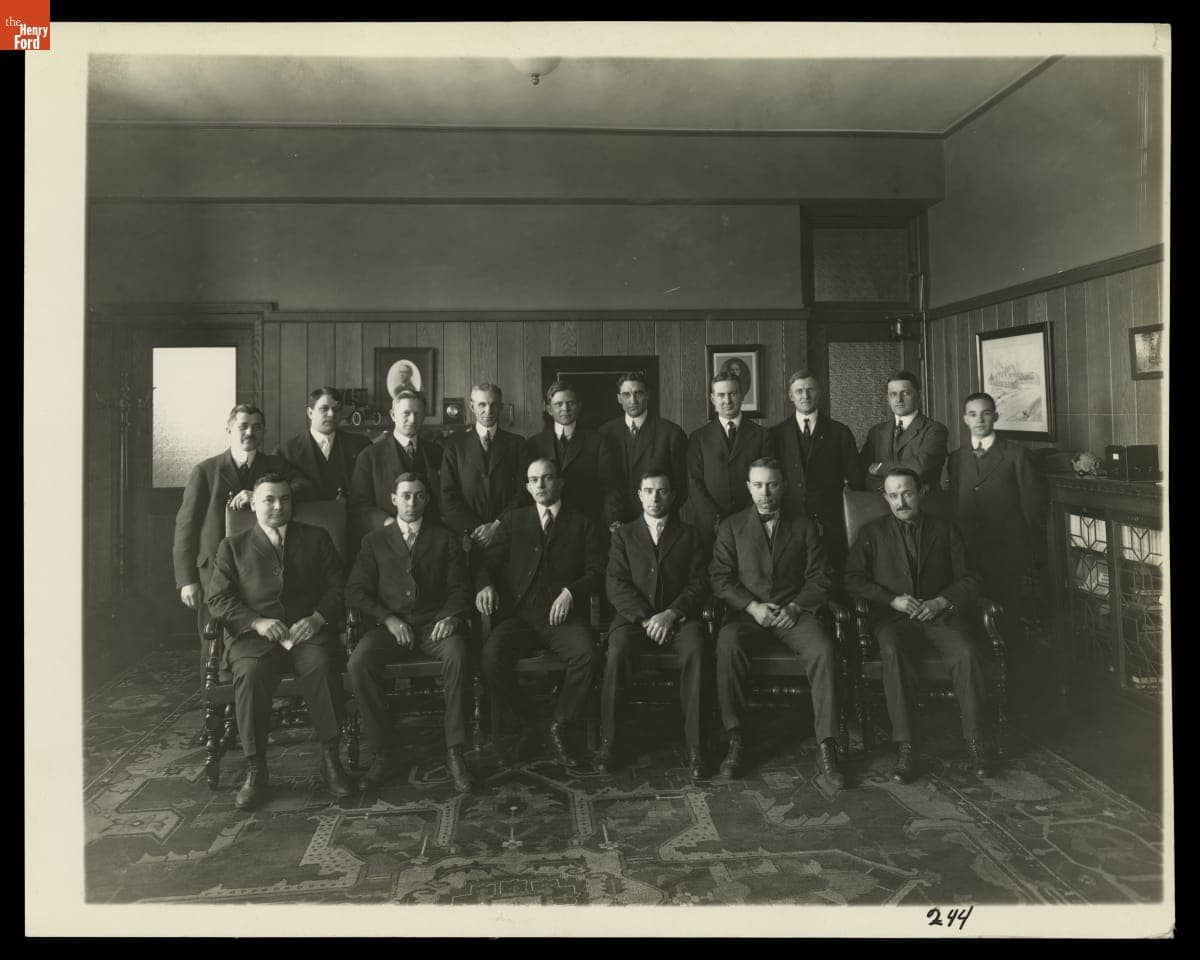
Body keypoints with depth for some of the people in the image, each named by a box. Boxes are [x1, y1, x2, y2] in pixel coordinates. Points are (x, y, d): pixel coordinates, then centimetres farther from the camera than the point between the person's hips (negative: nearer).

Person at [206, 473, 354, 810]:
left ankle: (330, 760, -20)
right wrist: (257, 622, -10)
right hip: (253, 637, 0)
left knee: (321, 667, -33)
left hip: (307, 632, 0)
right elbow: (219, 599, 7)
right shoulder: (233, 547, 17)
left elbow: (337, 586, 11)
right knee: (250, 674, -33)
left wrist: (317, 618, -9)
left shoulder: (316, 539, 18)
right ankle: (255, 770, -19)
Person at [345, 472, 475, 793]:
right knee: (358, 663, -29)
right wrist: (388, 618, -8)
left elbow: (459, 587, 9)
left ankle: (454, 751, -24)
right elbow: (355, 592, 7)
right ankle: (385, 752, -16)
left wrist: (451, 616, -12)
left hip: (435, 623, -1)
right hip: (390, 625, 1)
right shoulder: (375, 541, 15)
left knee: (458, 656, -33)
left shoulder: (445, 539, 14)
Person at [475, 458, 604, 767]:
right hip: (519, 614, 1)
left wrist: (571, 591, -15)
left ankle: (559, 727, -10)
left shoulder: (582, 524, 14)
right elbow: (488, 562, 11)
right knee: (492, 655, -29)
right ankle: (526, 723, -4)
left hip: (563, 615, -1)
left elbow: (597, 571, 4)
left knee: (587, 654, -32)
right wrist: (485, 585, -12)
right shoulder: (513, 520, 20)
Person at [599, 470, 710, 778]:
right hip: (634, 615, 0)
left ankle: (694, 744, -26)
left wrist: (671, 614, -14)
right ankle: (607, 741, -21)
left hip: (678, 616, 0)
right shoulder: (624, 535, 14)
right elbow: (616, 585, 2)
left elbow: (699, 583, 4)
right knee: (617, 649, -32)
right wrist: (645, 618, -13)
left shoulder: (689, 534, 14)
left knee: (695, 649, -33)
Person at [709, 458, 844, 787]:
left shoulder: (803, 526, 12)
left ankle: (826, 747, -23)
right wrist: (752, 606, -12)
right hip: (746, 612, 0)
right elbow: (720, 578, 3)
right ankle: (734, 739, -24)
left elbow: (819, 578, 7)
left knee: (824, 649, -30)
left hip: (793, 611, 1)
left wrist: (795, 607, -10)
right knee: (727, 645, -33)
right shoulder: (731, 527, 10)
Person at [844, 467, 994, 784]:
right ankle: (904, 747, -33)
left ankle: (976, 739, -18)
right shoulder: (872, 533, 13)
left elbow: (968, 580, 10)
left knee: (966, 653, -30)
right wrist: (893, 600, -9)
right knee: (893, 653, -34)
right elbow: (853, 579, 3)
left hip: (939, 613, 1)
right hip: (893, 616, -1)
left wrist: (941, 602, -9)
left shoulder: (945, 529, 15)